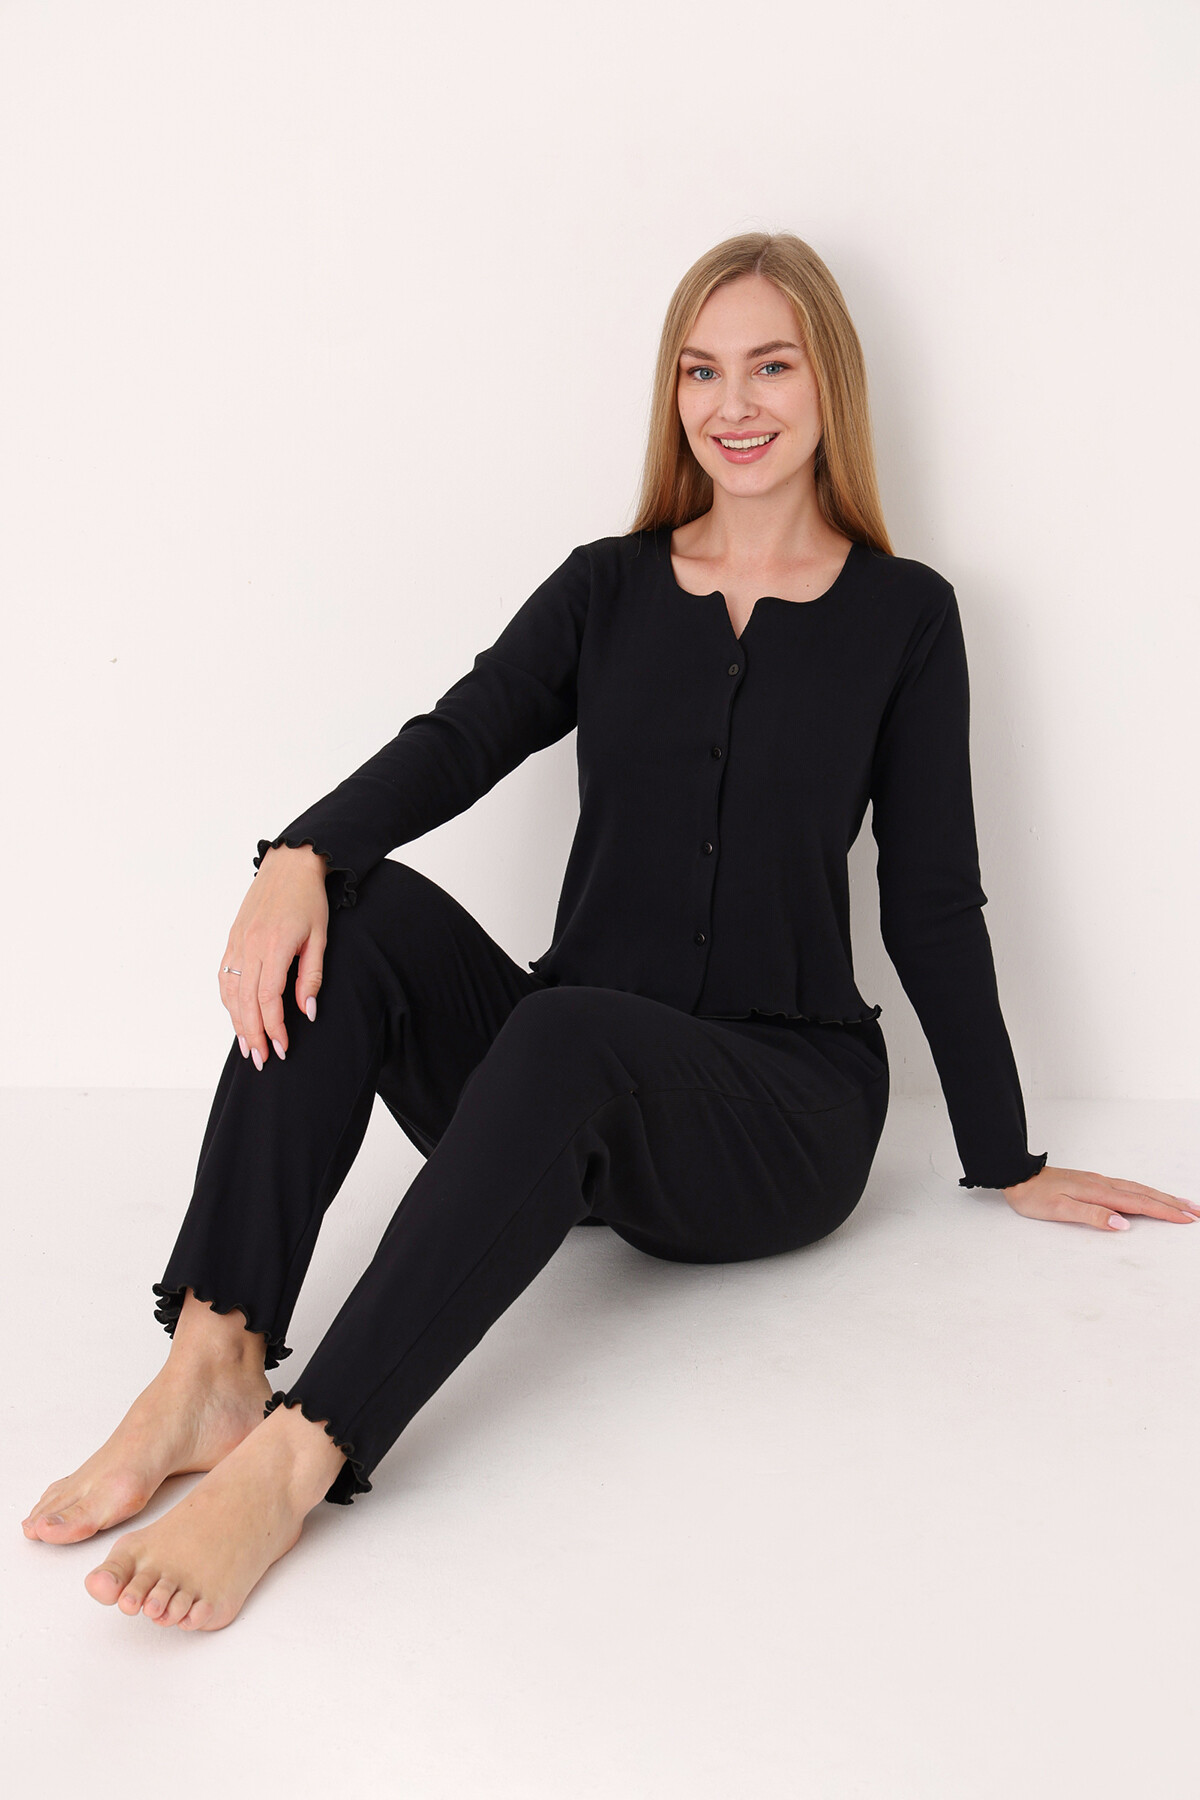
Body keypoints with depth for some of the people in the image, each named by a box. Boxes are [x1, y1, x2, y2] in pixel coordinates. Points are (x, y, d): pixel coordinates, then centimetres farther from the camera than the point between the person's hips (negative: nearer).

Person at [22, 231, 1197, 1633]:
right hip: (567, 1097, 3)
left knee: (564, 1037, -36)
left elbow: (933, 902, 5)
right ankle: (212, 1369, -32)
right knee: (360, 914, -25)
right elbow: (457, 741, -6)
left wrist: (1009, 1164, 8)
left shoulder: (903, 615, 4)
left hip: (786, 1104, -3)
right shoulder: (606, 589, 11)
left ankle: (294, 1462, -40)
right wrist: (302, 856, -27)